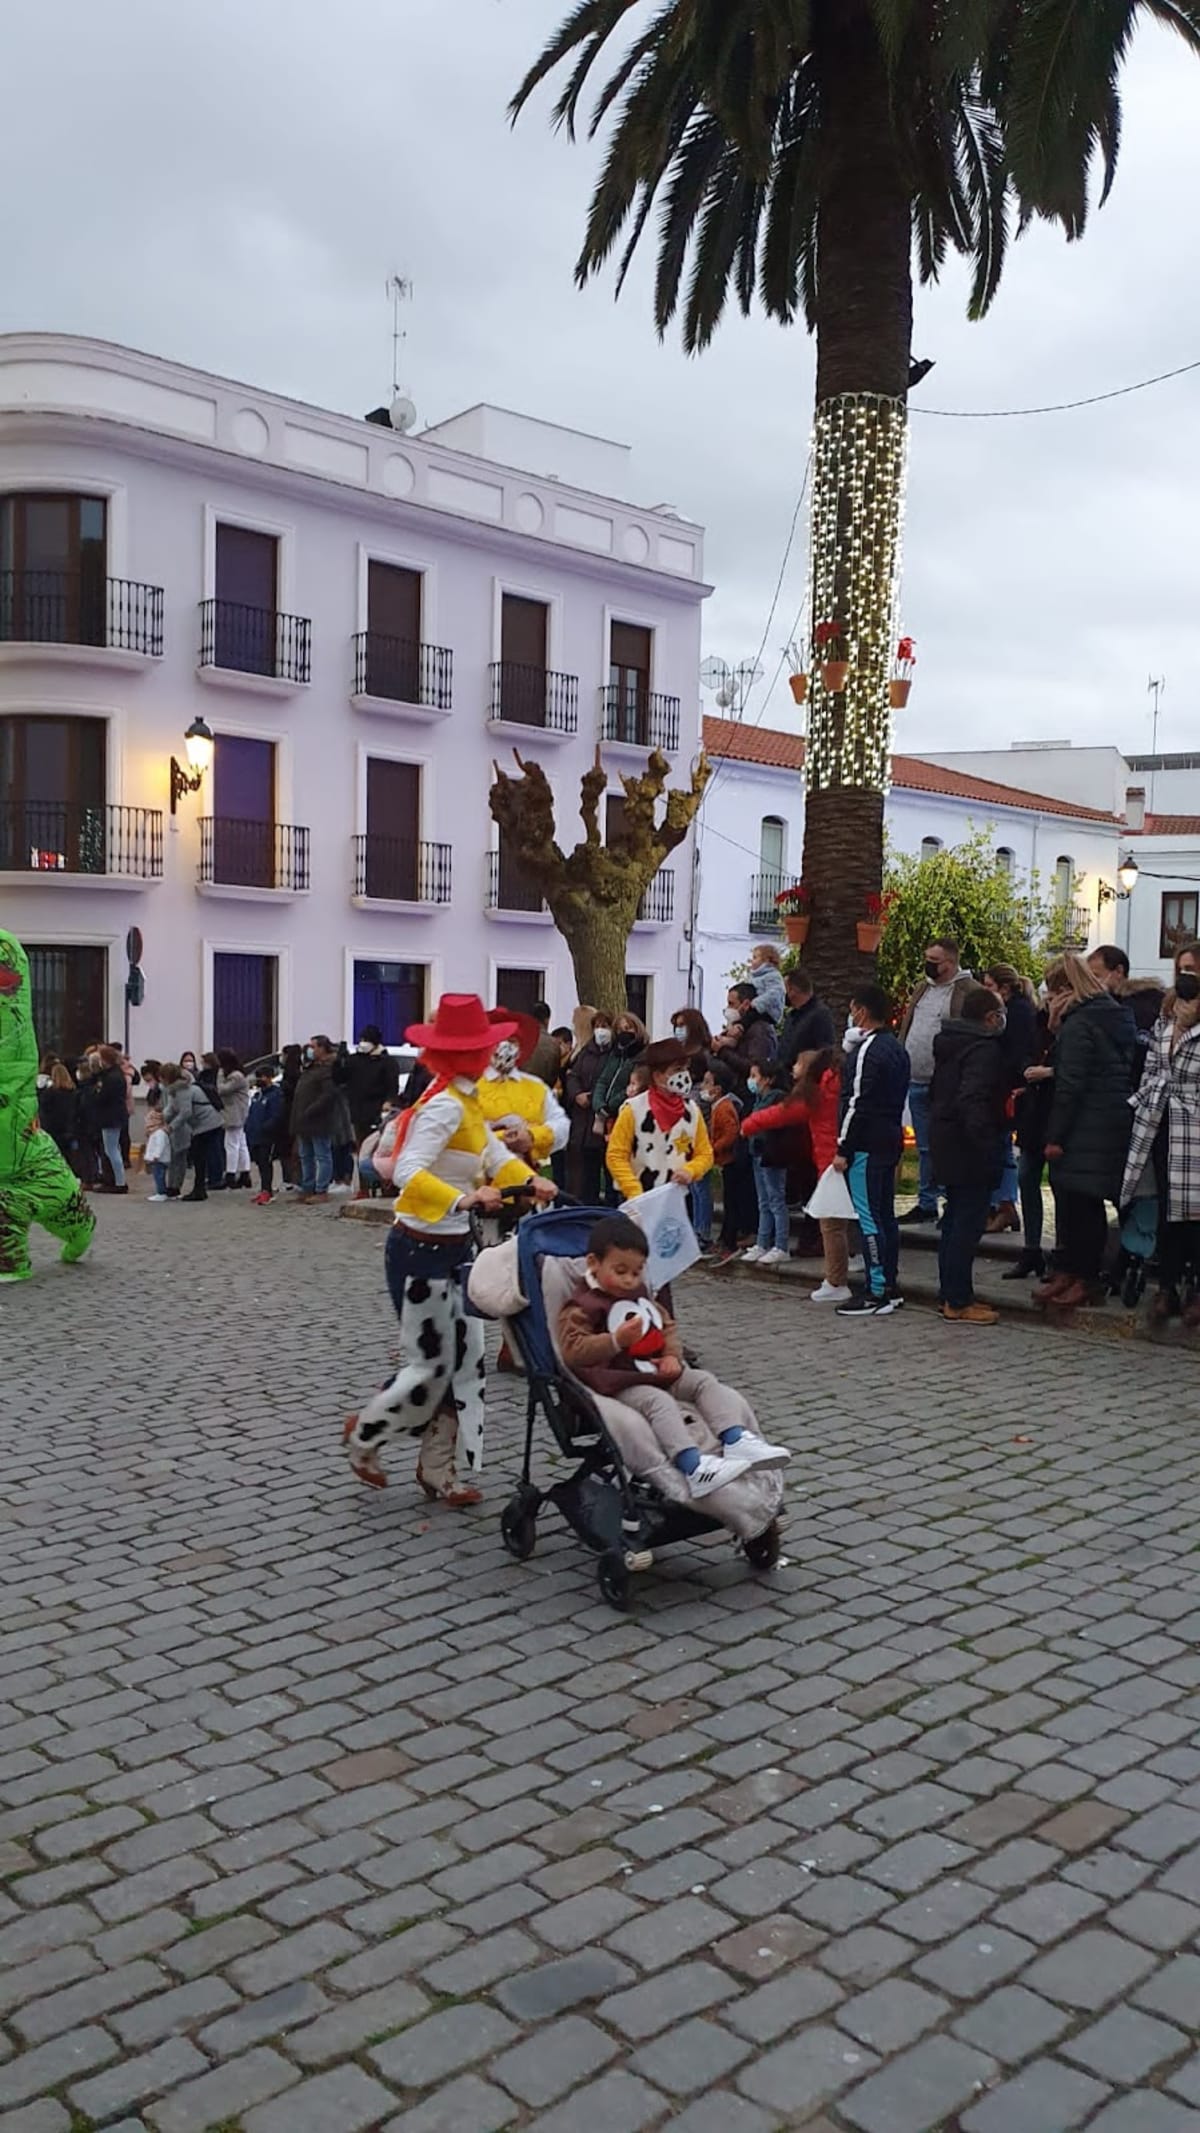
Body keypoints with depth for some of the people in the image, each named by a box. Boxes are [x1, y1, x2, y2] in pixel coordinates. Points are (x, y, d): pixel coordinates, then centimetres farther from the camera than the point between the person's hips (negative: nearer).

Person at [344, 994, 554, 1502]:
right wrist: (462, 1200, -44)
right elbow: (408, 1172, -32)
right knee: (430, 1366, 2)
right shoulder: (445, 1105, -22)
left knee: (466, 1361, 11)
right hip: (422, 1250, -9)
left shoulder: (465, 1101, 8)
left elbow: (494, 1153, 15)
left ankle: (438, 1469, 22)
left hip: (453, 1247, 9)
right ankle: (364, 1435, 26)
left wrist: (530, 1180, -2)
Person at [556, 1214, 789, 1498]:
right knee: (659, 1401, -33)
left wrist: (672, 1355, 1)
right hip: (621, 1383, -9)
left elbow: (667, 1325, 22)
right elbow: (572, 1351, -21)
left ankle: (735, 1441, -23)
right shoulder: (582, 1307, -10)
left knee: (705, 1382, -6)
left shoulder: (640, 1294, 17)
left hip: (659, 1372, 9)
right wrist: (616, 1340, -33)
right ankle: (692, 1466, -49)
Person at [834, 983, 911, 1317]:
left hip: (867, 1145, -10)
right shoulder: (897, 1048, 15)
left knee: (868, 1217, -7)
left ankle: (877, 1293, -6)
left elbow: (857, 1103, -18)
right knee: (885, 1214, 14)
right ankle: (890, 1287, 19)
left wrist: (843, 1148, -16)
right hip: (891, 1139, 10)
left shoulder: (866, 1051, -15)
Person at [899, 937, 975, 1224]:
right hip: (917, 1081, 8)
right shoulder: (924, 987, 15)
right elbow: (906, 1027, 20)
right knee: (924, 1147, 15)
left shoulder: (968, 991, -10)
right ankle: (926, 1204, 24)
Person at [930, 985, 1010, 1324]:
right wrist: (986, 1143, -25)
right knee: (968, 1223, -5)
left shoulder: (949, 1043, 13)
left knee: (955, 1220, 16)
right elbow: (973, 1100, -27)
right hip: (970, 1149, -10)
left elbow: (935, 1092, 19)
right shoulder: (985, 1049, -17)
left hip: (946, 1142, 10)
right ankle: (959, 1302, -2)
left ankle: (951, 1294, 23)